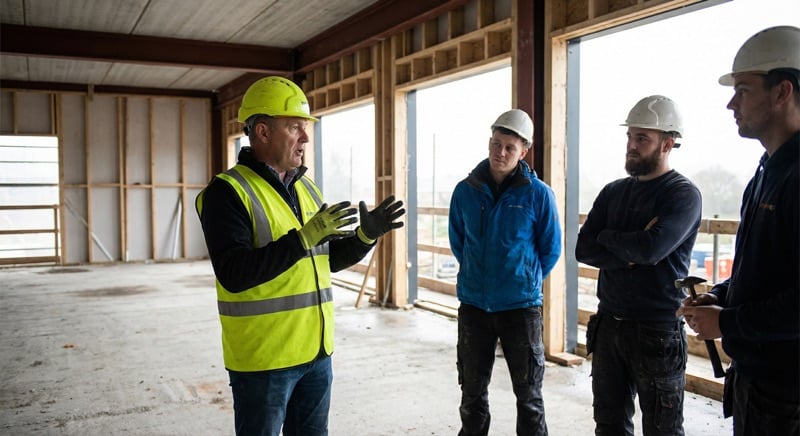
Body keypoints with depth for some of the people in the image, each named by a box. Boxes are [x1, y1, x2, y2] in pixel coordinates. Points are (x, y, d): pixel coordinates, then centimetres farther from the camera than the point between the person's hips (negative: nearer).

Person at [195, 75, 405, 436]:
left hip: (316, 352, 7)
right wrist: (302, 237, -30)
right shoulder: (228, 191, -14)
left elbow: (330, 259, 16)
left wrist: (366, 235, -2)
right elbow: (234, 274, -25)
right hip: (262, 358, -7)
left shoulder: (306, 188, 10)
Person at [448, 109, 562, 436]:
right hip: (473, 305, 3)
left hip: (521, 306, -2)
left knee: (528, 393, 10)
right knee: (472, 390, 15)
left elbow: (551, 249, 3)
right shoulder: (466, 191, -2)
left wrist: (526, 281, 9)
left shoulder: (538, 194, -8)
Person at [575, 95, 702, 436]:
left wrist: (608, 237, -7)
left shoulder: (683, 194, -9)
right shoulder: (613, 192, 9)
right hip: (608, 326, 6)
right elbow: (583, 250, -1)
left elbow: (651, 248, -25)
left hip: (656, 332, -5)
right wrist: (631, 253, -15)